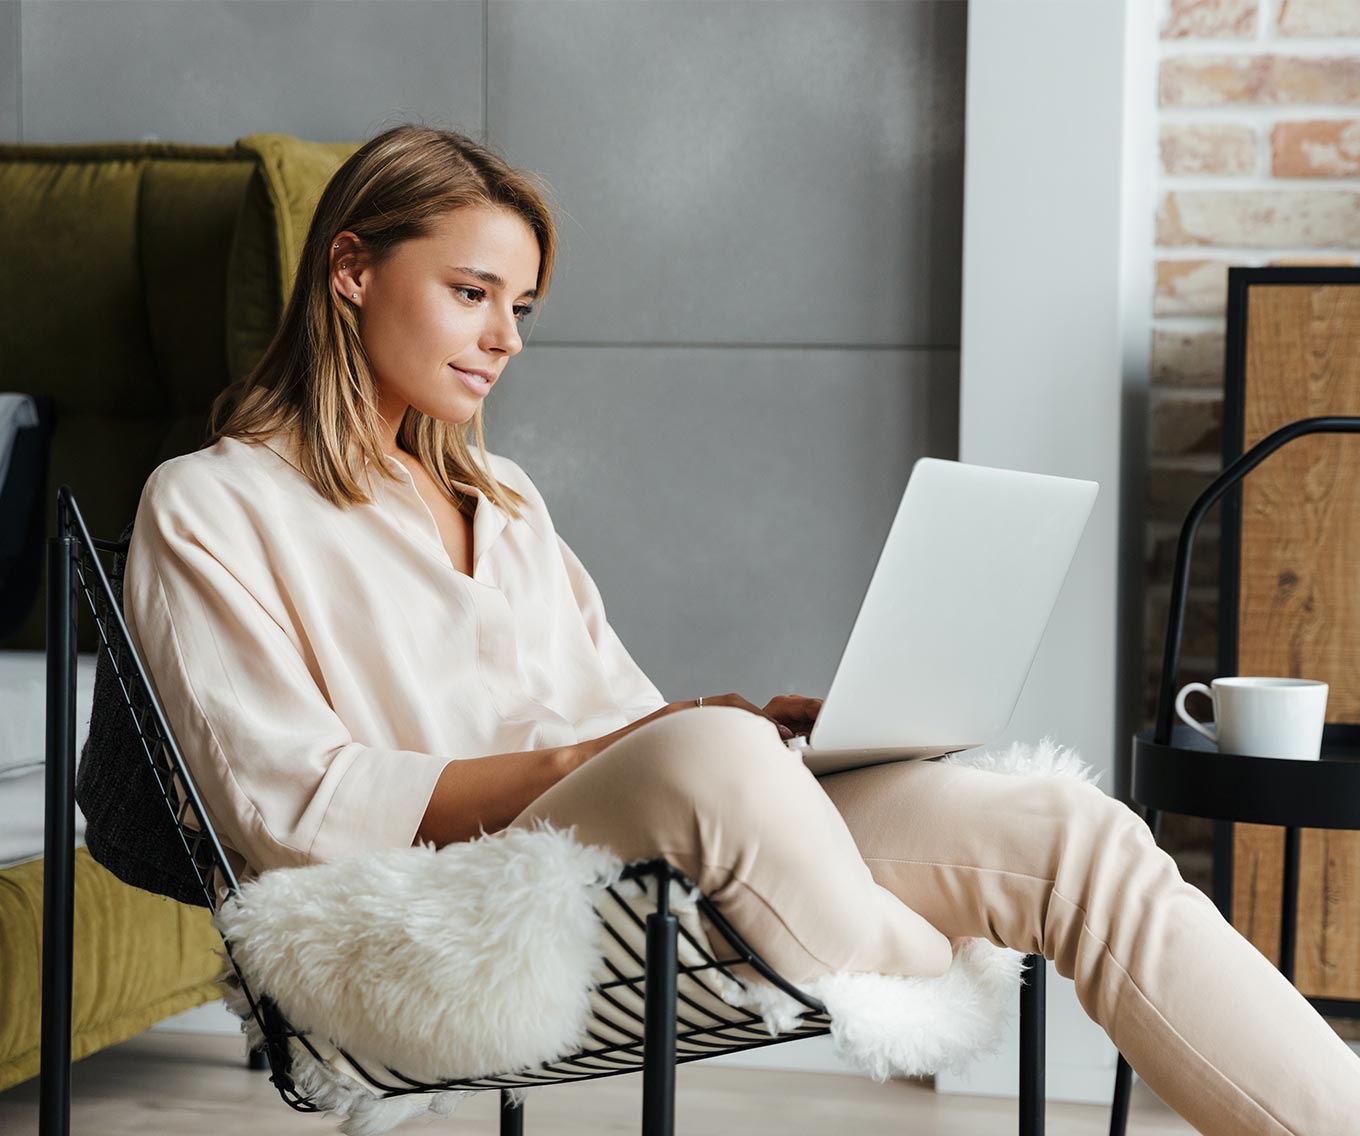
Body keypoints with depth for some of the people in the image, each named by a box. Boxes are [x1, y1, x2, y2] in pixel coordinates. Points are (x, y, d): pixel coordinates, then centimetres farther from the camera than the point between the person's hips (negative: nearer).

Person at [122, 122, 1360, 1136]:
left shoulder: (504, 497, 28)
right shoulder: (206, 509, 6)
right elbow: (290, 804, -7)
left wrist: (763, 726, 1)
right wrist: (595, 760, -15)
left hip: (682, 849, 6)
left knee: (1073, 835, -16)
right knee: (713, 759, -39)